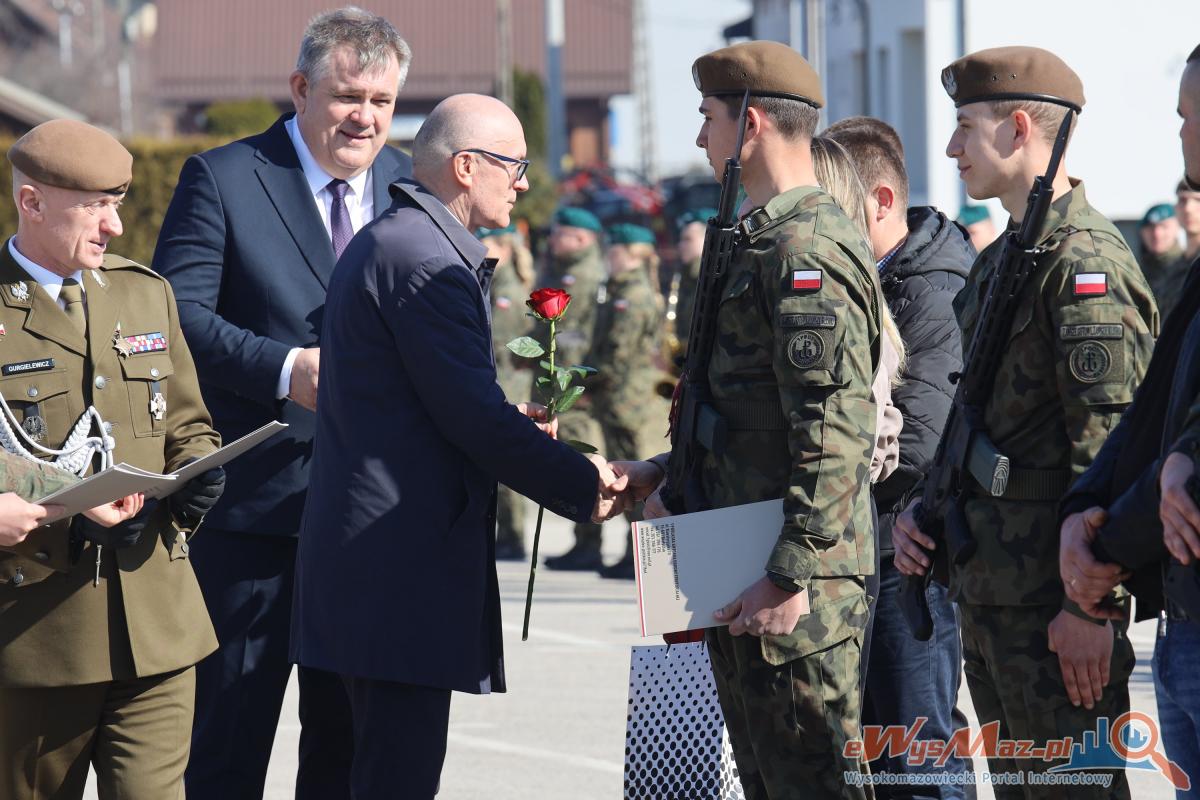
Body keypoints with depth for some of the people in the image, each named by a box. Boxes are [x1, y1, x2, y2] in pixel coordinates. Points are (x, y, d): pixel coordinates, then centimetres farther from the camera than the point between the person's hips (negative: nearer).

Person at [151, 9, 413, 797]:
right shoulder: (221, 178, -4)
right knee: (232, 731, 1)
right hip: (256, 500, -4)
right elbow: (178, 312, -12)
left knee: (351, 732, 11)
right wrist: (285, 369, -24)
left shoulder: (411, 185, 11)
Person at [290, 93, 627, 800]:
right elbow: (472, 416, -18)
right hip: (404, 560, -11)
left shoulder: (384, 241, 18)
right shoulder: (425, 262, -15)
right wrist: (583, 484, -9)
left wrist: (508, 423, 13)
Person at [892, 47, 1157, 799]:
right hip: (989, 589, 10)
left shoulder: (1086, 261, -15)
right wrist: (924, 507, 11)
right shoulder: (1003, 258, 17)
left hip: (1052, 600, -10)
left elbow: (1109, 446, -20)